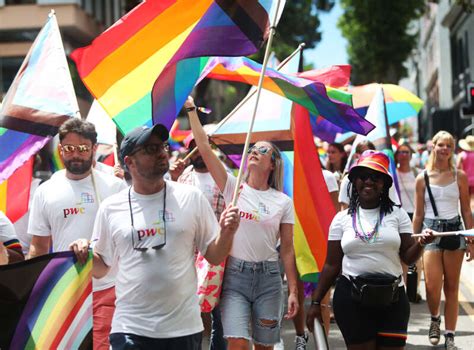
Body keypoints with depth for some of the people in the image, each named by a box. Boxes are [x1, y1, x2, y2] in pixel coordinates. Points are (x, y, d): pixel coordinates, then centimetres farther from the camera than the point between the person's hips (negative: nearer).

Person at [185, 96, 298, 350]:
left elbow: (287, 249, 4)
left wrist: (293, 291, 0)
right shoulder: (233, 187, 2)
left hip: (268, 277, 1)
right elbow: (204, 147, -6)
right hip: (235, 274, -1)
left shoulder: (283, 202, 3)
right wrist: (191, 109, -8)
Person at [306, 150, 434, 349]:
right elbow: (332, 265, 8)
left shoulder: (397, 214, 4)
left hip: (392, 297, 0)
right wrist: (316, 302, 6)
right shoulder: (342, 219, 5)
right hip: (351, 297, 0)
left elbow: (407, 257, 3)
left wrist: (421, 244, -18)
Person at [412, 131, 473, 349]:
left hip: (454, 230, 1)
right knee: (432, 286, -11)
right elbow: (418, 214, 6)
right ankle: (434, 319, 21)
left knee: (452, 287, 5)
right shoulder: (423, 178, 3)